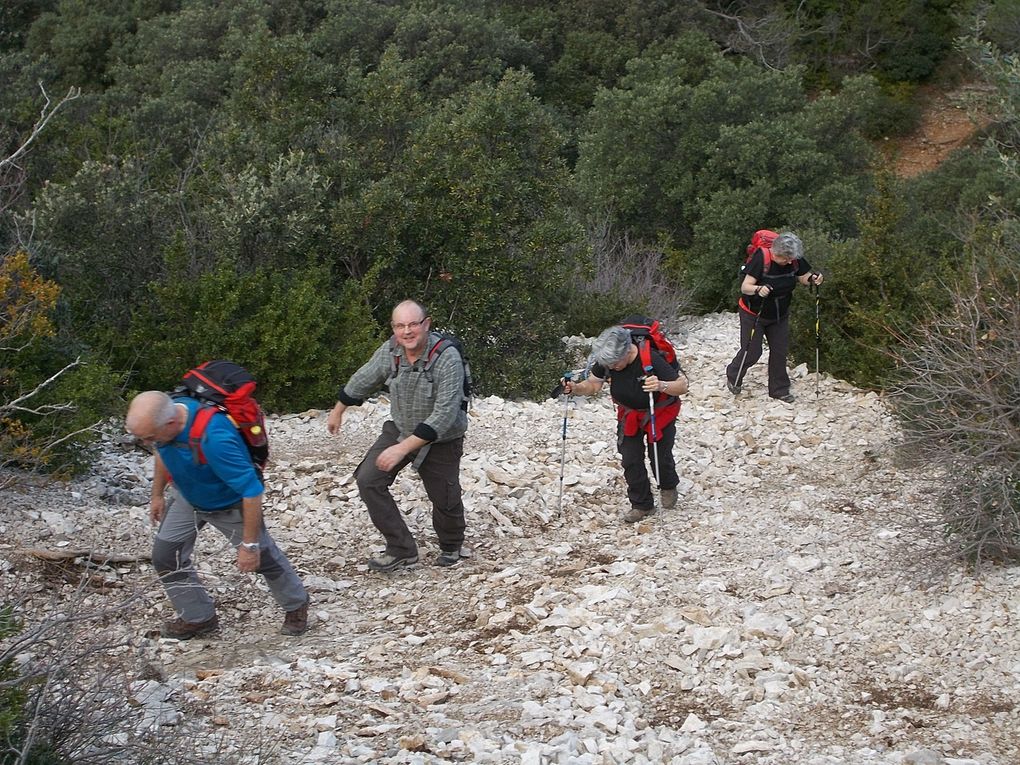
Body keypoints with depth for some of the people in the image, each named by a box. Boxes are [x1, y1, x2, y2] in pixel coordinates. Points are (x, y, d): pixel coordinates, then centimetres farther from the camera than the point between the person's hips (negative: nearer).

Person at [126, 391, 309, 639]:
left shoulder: (214, 439, -46)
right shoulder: (165, 414, -23)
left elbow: (252, 491, -38)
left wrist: (249, 544, -31)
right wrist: (157, 494, 13)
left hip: (230, 504, -6)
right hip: (186, 496, 6)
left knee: (262, 557, 12)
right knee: (165, 556, 2)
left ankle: (296, 605, 38)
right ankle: (198, 617, 21)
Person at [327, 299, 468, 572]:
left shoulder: (447, 358, -30)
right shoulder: (390, 351, -15)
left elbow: (444, 415, -32)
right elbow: (362, 381, 5)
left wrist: (403, 448, -35)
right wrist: (337, 412, 19)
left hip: (440, 440, -4)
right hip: (399, 428, 4)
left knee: (445, 499, 6)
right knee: (368, 480, -12)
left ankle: (451, 547, 40)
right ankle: (401, 550, -2)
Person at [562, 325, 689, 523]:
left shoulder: (650, 359, -37)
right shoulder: (607, 358, -22)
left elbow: (683, 386, -32)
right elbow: (592, 385, -10)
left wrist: (661, 386, -53)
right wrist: (574, 388, -31)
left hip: (659, 412, -4)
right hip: (629, 414, 4)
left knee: (660, 456, 8)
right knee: (630, 460, 0)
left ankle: (668, 486, 43)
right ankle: (642, 504, 19)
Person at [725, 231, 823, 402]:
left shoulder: (794, 259, -16)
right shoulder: (761, 259, -30)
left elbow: (804, 278, -2)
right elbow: (745, 287, -30)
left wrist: (812, 279, -25)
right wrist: (758, 289, -51)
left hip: (779, 315, 5)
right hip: (754, 314, -5)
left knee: (780, 351, 8)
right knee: (751, 352, 1)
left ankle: (779, 389, 23)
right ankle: (733, 376, 30)